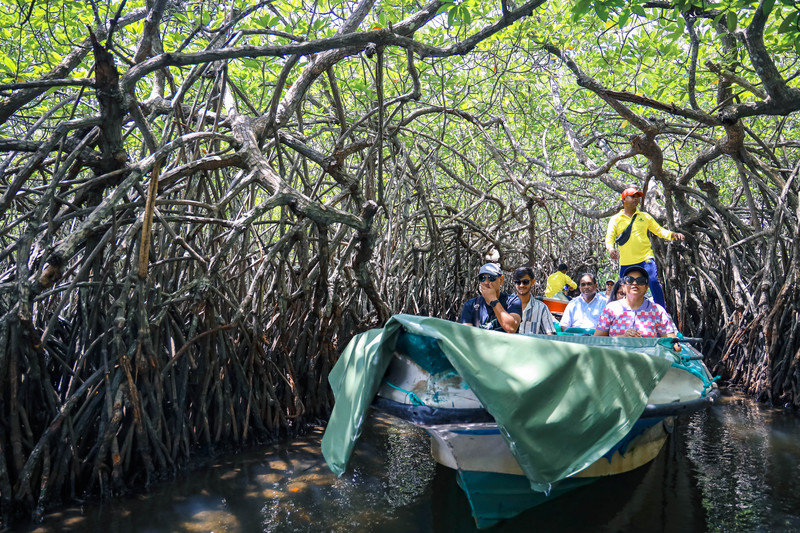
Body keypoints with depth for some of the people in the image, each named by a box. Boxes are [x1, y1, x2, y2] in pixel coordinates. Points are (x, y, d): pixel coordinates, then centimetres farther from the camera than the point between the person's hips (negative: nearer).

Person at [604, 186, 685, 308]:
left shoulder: (645, 216, 14)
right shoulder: (616, 219, 7)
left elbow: (659, 230, 17)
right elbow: (609, 236, -2)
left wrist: (673, 234, -3)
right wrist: (610, 248, -23)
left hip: (645, 258, 0)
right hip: (626, 262, 0)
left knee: (653, 282, -18)